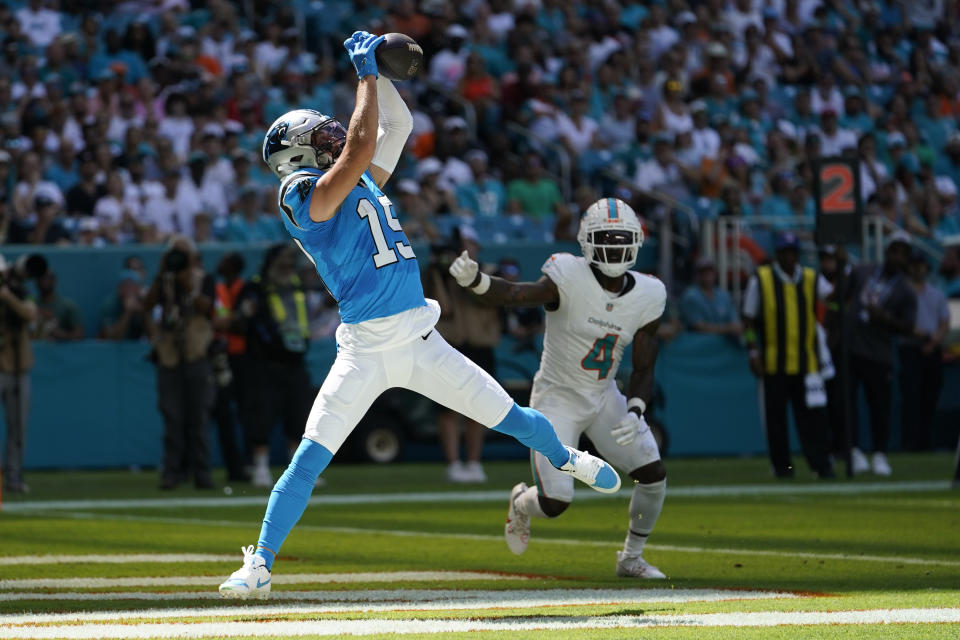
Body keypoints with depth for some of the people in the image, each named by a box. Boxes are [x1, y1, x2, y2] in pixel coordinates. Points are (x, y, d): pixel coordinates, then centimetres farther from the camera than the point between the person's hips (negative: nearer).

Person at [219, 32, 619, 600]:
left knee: (513, 417, 14)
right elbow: (360, 147, -23)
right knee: (310, 459, -12)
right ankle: (260, 564, -6)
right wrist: (368, 73, -16)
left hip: (421, 343, 6)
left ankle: (566, 459, 42)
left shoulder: (365, 182, 13)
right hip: (366, 353, -6)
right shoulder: (308, 197, -10)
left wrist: (378, 68, 6)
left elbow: (397, 125, 21)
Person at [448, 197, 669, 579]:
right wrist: (474, 280, -58)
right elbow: (515, 295, -38)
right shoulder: (570, 279, -21)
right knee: (555, 502, -12)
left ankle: (631, 558, 16)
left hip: (604, 399, 5)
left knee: (654, 474, -8)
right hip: (557, 399, -5)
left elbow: (643, 369, 0)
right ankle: (522, 503, 28)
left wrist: (635, 412, -18)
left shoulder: (646, 297, -6)